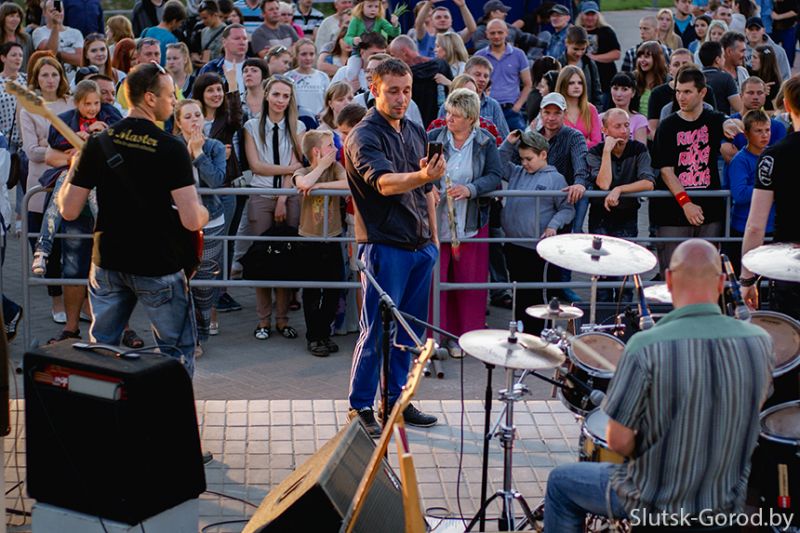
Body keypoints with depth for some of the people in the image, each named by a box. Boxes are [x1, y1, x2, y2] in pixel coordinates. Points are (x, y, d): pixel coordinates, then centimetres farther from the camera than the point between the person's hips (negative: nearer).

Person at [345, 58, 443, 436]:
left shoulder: (415, 132, 13)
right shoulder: (364, 136, -12)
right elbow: (384, 182, -29)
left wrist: (433, 237, 18)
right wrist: (422, 176, -46)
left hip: (420, 246, 7)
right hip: (384, 246, -7)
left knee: (409, 328, 13)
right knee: (377, 329, -4)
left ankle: (396, 399, 23)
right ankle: (360, 407, 6)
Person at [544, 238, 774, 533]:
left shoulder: (646, 347, -26)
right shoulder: (760, 342, -12)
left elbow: (618, 441, -20)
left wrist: (641, 454, 1)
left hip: (656, 504, -4)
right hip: (728, 501, 5)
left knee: (561, 482, 21)